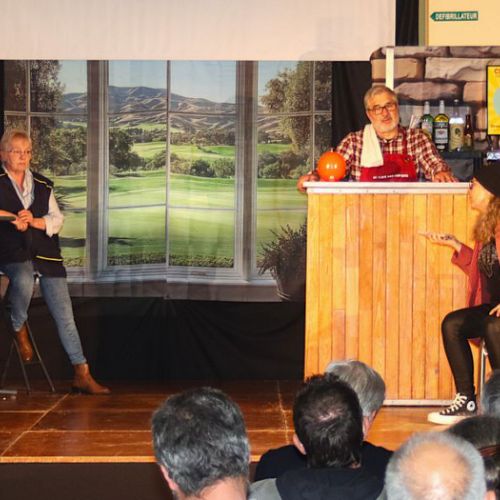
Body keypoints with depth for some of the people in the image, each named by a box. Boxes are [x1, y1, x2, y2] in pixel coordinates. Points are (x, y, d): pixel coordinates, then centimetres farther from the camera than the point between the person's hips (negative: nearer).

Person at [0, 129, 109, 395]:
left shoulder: (43, 185, 17)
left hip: (46, 254, 4)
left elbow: (57, 220, 10)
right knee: (24, 279, -38)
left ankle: (82, 375, 1)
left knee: (64, 314, -2)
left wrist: (33, 221, -8)